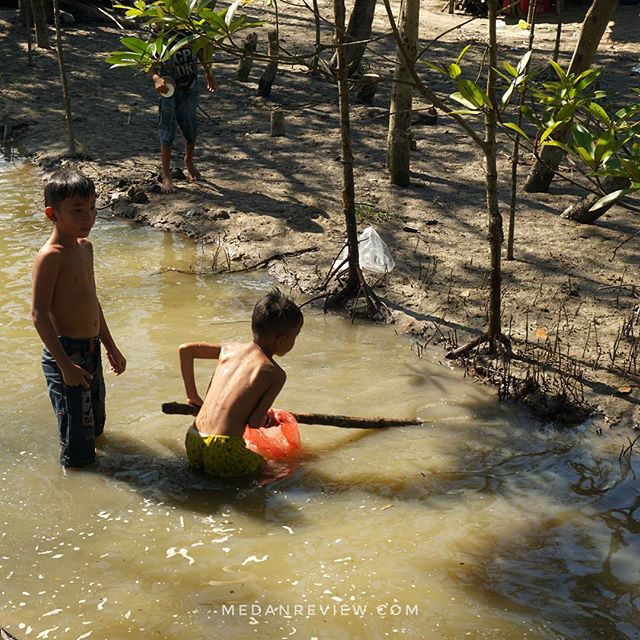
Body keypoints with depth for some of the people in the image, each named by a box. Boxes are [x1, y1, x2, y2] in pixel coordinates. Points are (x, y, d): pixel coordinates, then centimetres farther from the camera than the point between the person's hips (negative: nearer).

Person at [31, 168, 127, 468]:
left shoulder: (84, 247, 8)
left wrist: (111, 347, 21)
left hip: (91, 350, 9)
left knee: (95, 425, 22)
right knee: (77, 444, 1)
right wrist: (65, 365, -23)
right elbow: (40, 315, -22)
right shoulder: (50, 257, -20)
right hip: (65, 352, -9)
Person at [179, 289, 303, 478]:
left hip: (193, 444, 6)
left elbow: (185, 349, 17)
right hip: (222, 453, -5)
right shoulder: (275, 374, -4)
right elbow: (255, 422, -8)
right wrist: (268, 419, 16)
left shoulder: (231, 349, 13)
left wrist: (193, 395, 23)